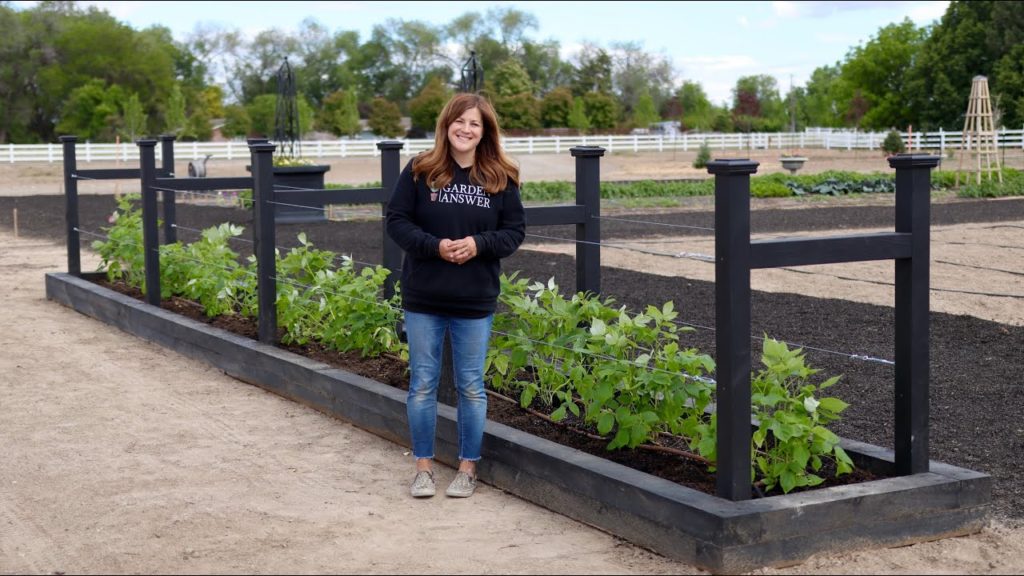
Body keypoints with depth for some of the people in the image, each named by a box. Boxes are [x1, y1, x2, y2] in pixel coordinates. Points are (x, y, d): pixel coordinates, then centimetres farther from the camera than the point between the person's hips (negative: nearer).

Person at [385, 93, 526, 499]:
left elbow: (514, 230, 2)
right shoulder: (420, 171, -3)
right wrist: (434, 246, -17)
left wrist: (479, 244, -16)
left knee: (471, 387, 8)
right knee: (422, 384, 7)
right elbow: (397, 221, -2)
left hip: (476, 301, 0)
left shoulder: (501, 178, 0)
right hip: (423, 299, 0)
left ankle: (468, 467, 21)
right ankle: (423, 466, 21)